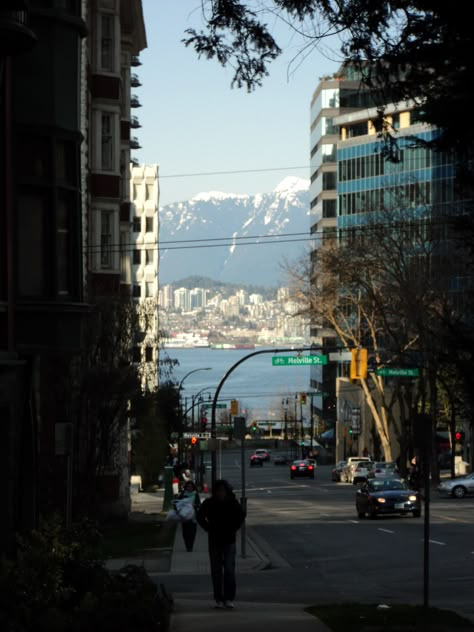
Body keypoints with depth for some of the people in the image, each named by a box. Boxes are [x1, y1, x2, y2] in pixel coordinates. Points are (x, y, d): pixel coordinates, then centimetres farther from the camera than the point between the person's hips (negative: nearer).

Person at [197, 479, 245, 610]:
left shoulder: (233, 503, -4)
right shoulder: (209, 503, -4)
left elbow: (241, 515, 10)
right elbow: (200, 516, 11)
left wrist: (234, 528, 3)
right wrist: (208, 529, 3)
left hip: (229, 540, -1)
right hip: (214, 541, 1)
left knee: (229, 569, -9)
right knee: (216, 571, 3)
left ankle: (229, 599, -6)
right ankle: (219, 599, 9)